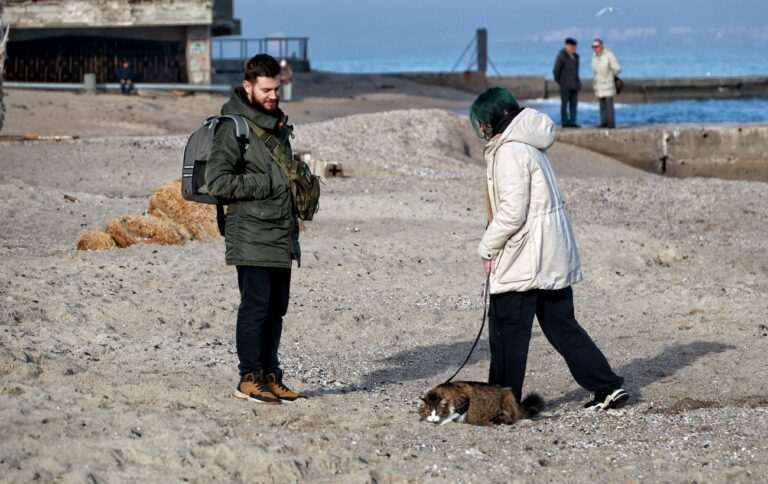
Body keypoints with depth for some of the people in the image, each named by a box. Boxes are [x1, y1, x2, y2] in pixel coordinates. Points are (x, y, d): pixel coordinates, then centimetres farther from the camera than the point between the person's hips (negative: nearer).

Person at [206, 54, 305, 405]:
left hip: (281, 235, 8)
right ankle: (249, 379, 1)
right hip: (251, 235, -8)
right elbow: (217, 181, -19)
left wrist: (299, 182, 13)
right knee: (256, 306, -6)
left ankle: (270, 375, 18)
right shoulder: (234, 128, -12)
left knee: (276, 308, 11)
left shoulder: (278, 125, 16)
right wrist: (265, 185, -17)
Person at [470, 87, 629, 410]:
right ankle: (608, 388, 11)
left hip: (523, 259, -9)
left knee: (507, 330, 1)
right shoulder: (530, 145, 14)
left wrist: (487, 249, -9)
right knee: (561, 324, 13)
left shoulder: (510, 152, -16)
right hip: (555, 256, 9)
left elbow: (512, 212, -21)